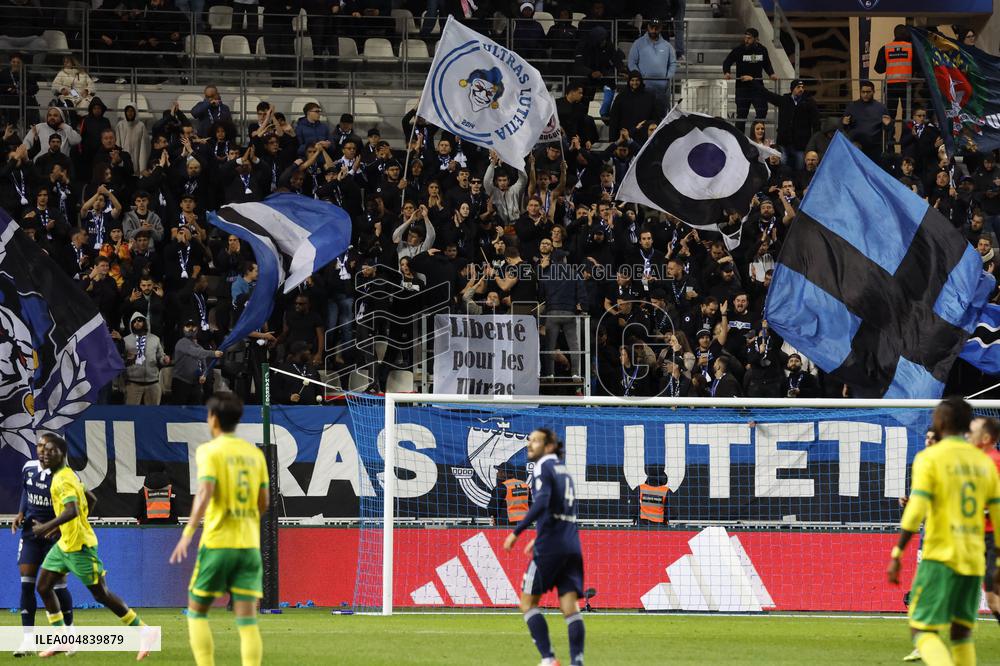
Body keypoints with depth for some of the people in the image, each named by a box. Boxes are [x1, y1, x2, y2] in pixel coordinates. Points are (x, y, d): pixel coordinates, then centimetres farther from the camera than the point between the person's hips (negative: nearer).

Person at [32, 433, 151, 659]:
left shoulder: (63, 479, -20)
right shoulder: (66, 475, 10)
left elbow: (72, 510, -34)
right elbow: (91, 499, 20)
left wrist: (48, 527, -37)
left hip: (79, 546, -10)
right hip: (65, 544, 10)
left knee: (101, 594, -3)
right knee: (43, 587, 8)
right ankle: (62, 640, 13)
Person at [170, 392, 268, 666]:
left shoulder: (210, 450, -5)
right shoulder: (255, 453, 9)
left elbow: (205, 493, -19)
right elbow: (264, 502, 12)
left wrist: (188, 533, -22)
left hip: (217, 543, -4)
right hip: (250, 544, 4)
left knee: (197, 611, 12)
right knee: (247, 619, -1)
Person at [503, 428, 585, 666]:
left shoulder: (543, 467, -5)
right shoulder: (563, 470, 20)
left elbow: (541, 503, -21)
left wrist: (516, 532, -20)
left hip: (550, 547, -7)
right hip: (572, 546, 7)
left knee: (527, 602, 2)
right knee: (570, 608, 0)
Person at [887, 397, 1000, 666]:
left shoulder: (929, 458, -5)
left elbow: (916, 512, -13)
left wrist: (896, 555, -8)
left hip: (940, 557, -5)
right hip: (974, 561, 5)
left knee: (922, 629, -5)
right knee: (962, 633, 16)